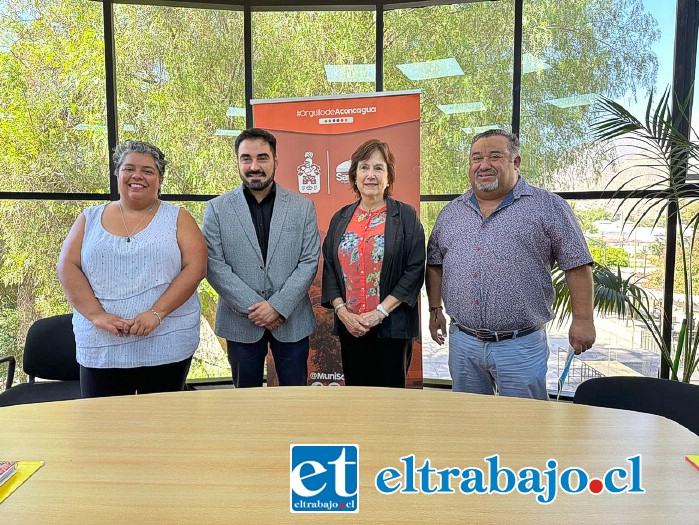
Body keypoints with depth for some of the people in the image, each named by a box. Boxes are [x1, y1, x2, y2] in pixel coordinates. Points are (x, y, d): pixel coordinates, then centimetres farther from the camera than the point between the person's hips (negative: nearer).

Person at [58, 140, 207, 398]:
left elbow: (195, 267, -7)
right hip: (101, 347, 2)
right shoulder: (90, 219, 11)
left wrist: (156, 313, -16)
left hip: (167, 346, -1)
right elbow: (68, 267, 4)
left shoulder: (178, 219, 3)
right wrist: (95, 314, -11)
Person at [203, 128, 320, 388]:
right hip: (241, 322, 0)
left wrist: (278, 306, -14)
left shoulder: (303, 207, 1)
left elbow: (309, 262, -4)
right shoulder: (218, 208, 0)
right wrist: (252, 307, -13)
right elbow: (214, 265, -6)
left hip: (292, 320, 0)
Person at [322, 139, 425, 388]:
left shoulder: (405, 216, -2)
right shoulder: (341, 218, 9)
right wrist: (342, 311, -6)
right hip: (349, 327, 3)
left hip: (391, 327, -3)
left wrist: (381, 312, -14)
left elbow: (415, 269, -8)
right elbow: (329, 269, 8)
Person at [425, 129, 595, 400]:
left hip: (520, 346, -3)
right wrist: (435, 309, 11)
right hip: (462, 343, 4)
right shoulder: (450, 212, 10)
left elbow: (577, 265, -4)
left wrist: (582, 319, -8)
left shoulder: (547, 207, -2)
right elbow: (435, 264, 16)